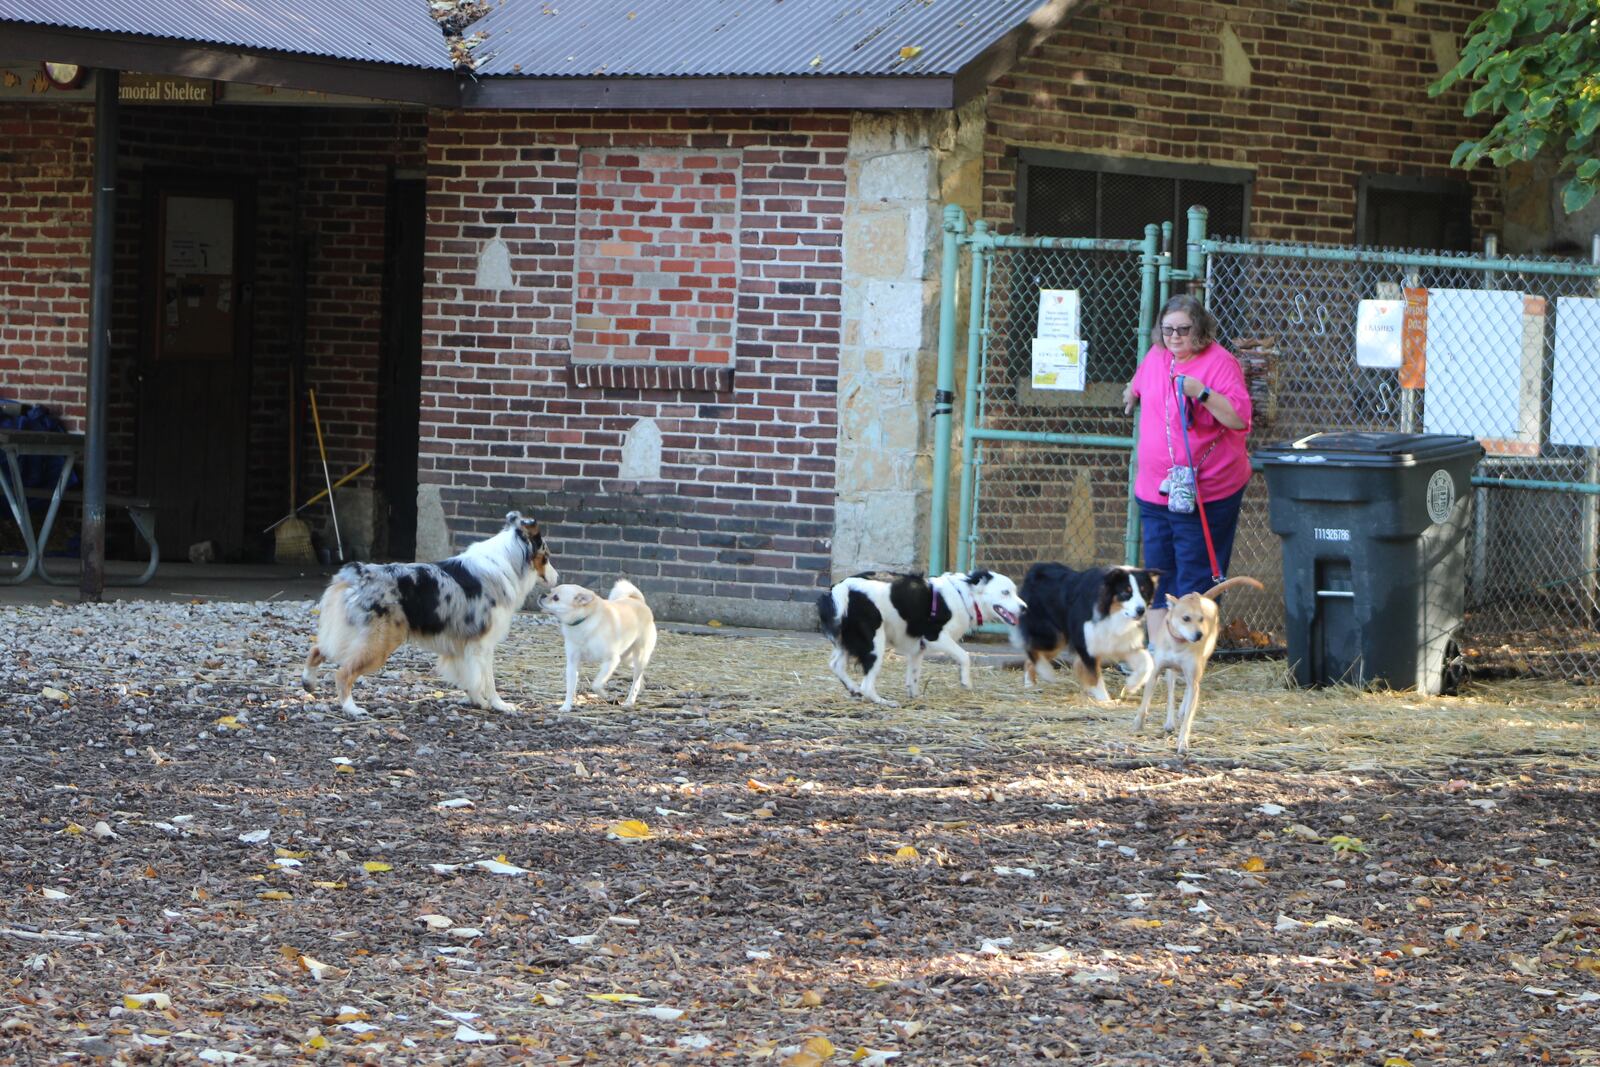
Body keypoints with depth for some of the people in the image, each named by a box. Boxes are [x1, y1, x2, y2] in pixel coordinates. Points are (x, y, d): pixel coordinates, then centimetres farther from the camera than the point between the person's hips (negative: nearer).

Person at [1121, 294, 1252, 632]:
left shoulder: (1219, 362, -12)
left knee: (1195, 580, -6)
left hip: (1206, 495, -7)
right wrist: (1132, 394, 47)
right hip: (1154, 492, 7)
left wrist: (1201, 393, -28)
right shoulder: (1156, 357, 8)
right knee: (1159, 575, 10)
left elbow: (1240, 418, -20)